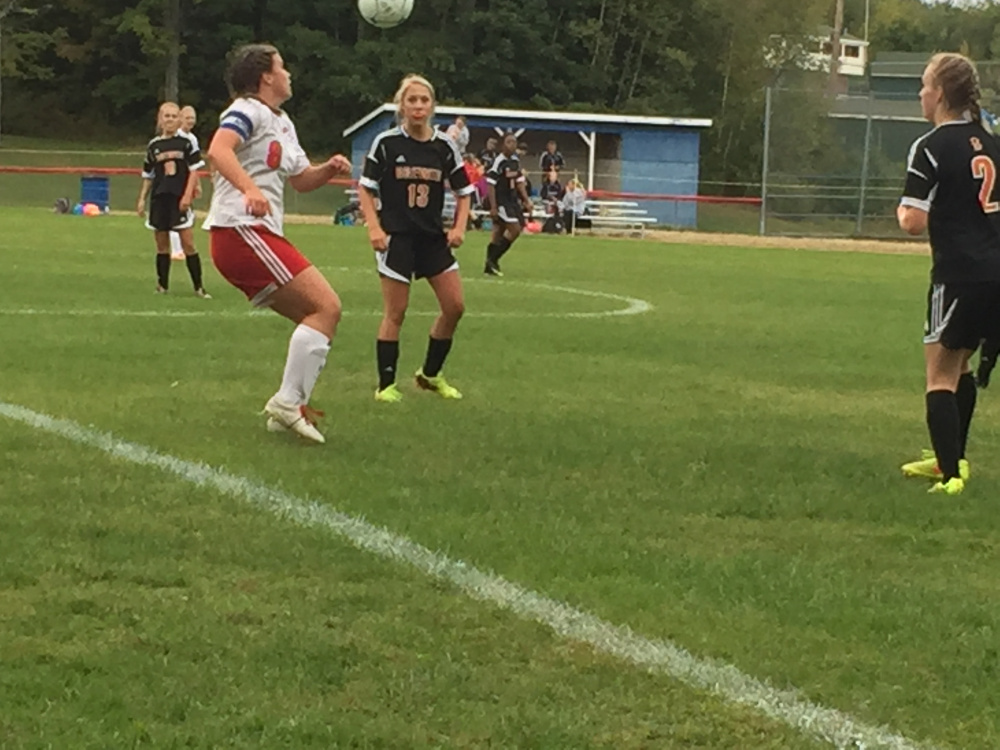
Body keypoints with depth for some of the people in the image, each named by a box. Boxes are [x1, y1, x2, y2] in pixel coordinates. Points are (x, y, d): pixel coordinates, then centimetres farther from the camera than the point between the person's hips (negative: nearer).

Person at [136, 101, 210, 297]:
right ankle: (162, 285, 16)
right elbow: (148, 176, 14)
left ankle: (198, 287, -4)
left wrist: (188, 195, -11)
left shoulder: (186, 144, 1)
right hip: (159, 199, 3)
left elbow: (194, 171, -2)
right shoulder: (153, 146, 9)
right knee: (162, 243, 7)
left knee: (188, 242, -7)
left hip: (180, 199, -3)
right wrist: (142, 199, 7)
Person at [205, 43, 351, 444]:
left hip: (259, 234, 11)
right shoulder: (248, 111, -6)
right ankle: (288, 402, -16)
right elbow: (218, 150, -25)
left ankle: (289, 408, 10)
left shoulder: (282, 124, 24)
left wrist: (329, 169, 11)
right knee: (326, 307, -15)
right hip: (241, 231, -11)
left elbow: (301, 178, 32)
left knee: (317, 318, 12)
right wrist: (250, 189, -40)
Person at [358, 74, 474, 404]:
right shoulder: (386, 143, -6)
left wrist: (459, 227, -3)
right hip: (396, 237, -4)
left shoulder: (444, 147, 2)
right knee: (395, 312, -3)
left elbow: (463, 192, 11)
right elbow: (365, 189, -1)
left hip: (433, 237, 4)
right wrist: (374, 228, -12)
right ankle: (386, 385, 7)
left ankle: (431, 374, 19)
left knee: (454, 306, 1)